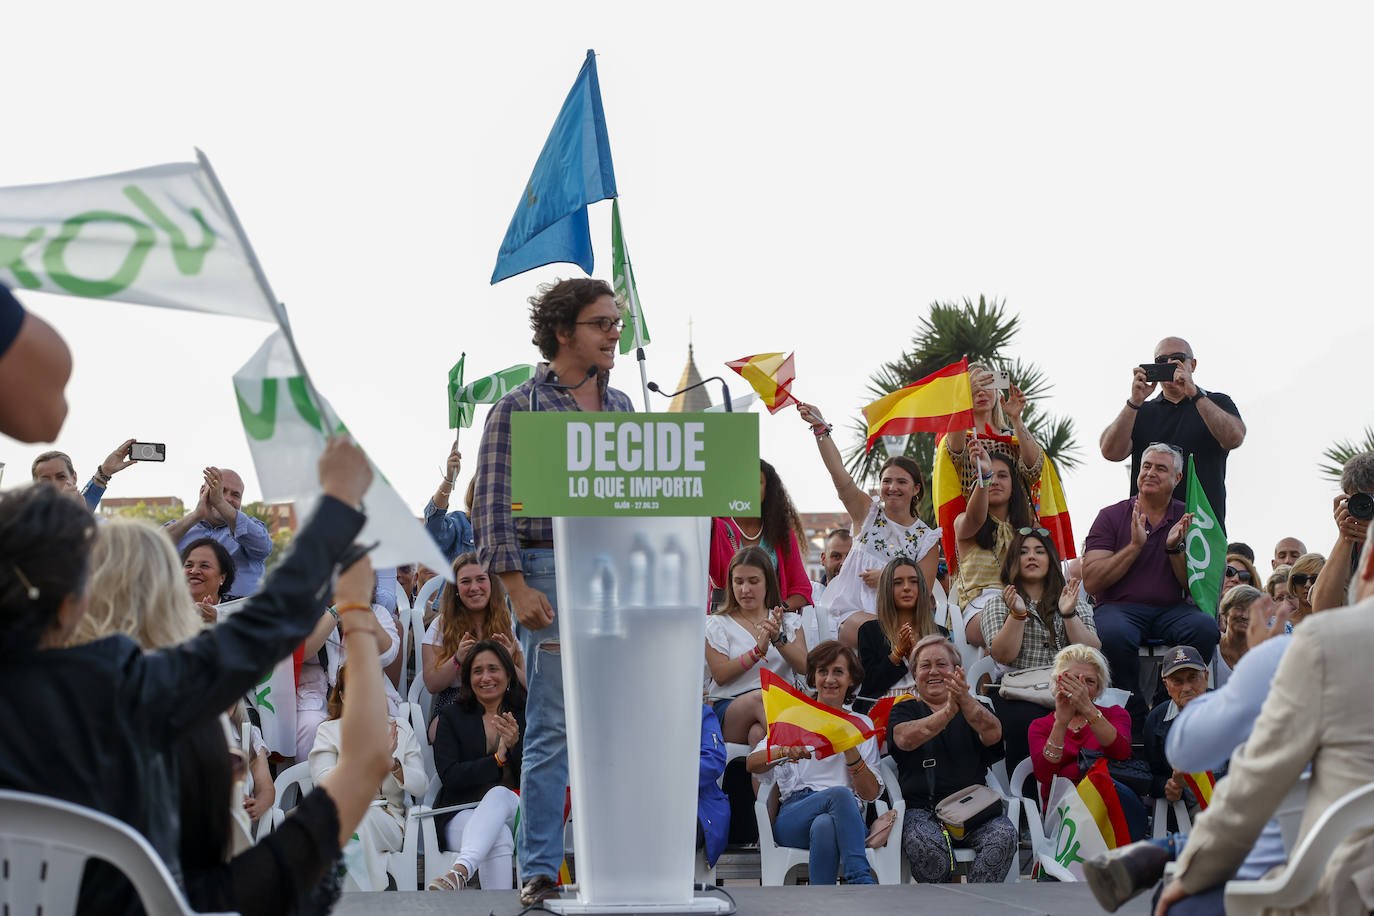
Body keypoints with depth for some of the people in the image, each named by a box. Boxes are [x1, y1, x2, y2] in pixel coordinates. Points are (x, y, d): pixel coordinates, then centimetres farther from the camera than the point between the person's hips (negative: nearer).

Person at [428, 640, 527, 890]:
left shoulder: (525, 717, 14)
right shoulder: (452, 717, 13)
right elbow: (449, 776, -2)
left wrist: (515, 746, -16)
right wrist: (498, 760, -12)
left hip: (515, 810, 0)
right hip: (461, 815, 0)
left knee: (499, 795, -39)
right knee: (499, 838, -37)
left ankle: (461, 870, -63)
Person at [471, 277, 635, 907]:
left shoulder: (620, 407, 16)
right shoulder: (518, 409, -2)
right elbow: (492, 509, -6)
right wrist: (517, 587, -14)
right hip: (552, 574, -6)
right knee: (553, 727, -5)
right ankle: (539, 870, 0)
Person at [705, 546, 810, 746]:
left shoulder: (789, 621, 20)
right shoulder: (717, 624, 14)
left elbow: (804, 667, 4)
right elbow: (720, 675, -1)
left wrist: (779, 639, -13)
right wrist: (758, 651, -15)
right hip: (728, 710, -1)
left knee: (759, 733, -38)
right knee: (760, 697, -39)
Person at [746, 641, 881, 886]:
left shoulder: (862, 724, 20)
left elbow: (871, 793, 9)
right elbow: (752, 764, 2)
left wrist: (851, 751, -6)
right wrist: (786, 751, -19)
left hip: (845, 818, 0)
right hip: (793, 817, 0)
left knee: (824, 826, -39)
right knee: (839, 793, -35)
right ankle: (862, 883, -44)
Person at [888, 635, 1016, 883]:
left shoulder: (975, 710, 19)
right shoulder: (905, 711, 17)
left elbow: (992, 734, -6)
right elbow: (905, 739, -8)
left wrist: (965, 700, -26)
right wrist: (949, 711, -24)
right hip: (922, 809, -1)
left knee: (1004, 836, -29)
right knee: (923, 844, -34)